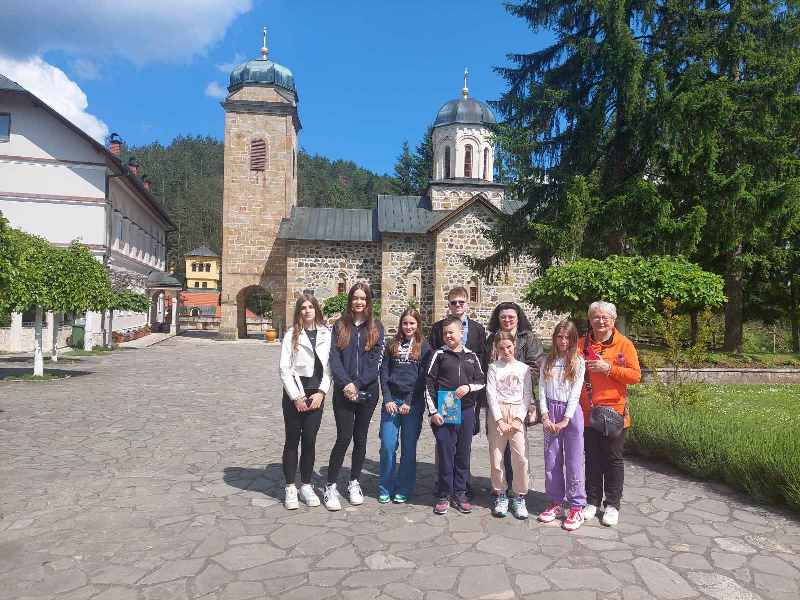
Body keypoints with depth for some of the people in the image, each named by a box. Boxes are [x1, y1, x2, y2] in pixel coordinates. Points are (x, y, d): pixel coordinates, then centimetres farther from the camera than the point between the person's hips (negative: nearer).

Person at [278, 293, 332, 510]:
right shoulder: (292, 334, -2)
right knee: (292, 441, 5)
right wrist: (296, 397, -9)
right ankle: (290, 488, 15)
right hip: (294, 394, -2)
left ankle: (306, 486, 19)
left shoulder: (326, 334, 3)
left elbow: (329, 366, 4)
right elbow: (284, 368, -5)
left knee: (310, 441, 6)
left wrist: (321, 392, -6)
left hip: (316, 395, 2)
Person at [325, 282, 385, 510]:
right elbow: (334, 358, -3)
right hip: (343, 391, -1)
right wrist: (346, 383, -15)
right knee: (344, 438, -7)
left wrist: (357, 385, -12)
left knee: (360, 438, 10)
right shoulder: (339, 326, 5)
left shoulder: (376, 327, 5)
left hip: (367, 391, 1)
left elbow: (376, 359, -4)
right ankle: (330, 487, 6)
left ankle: (354, 483, 25)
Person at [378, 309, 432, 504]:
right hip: (391, 400, 2)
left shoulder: (424, 347, 4)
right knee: (387, 446, 0)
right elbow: (384, 373, 7)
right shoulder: (392, 345, 12)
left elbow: (423, 378, -2)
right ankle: (385, 489, 13)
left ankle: (403, 490, 15)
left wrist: (410, 402, -9)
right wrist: (388, 399, -4)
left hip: (413, 402, -2)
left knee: (409, 448, 3)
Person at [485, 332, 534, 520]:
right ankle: (500, 496, 15)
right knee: (496, 456, 0)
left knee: (521, 457, -7)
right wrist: (499, 420, -10)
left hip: (517, 414, 0)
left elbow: (527, 396, 4)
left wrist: (518, 419, -7)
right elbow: (491, 395, -1)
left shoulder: (524, 368, 8)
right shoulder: (493, 368, 6)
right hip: (497, 414, 0)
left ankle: (519, 497, 7)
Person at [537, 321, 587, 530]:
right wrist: (545, 416, -5)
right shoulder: (548, 362, 9)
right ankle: (555, 503, 20)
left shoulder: (578, 362, 0)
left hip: (571, 413, -3)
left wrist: (565, 420, -11)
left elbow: (576, 392, -6)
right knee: (551, 460, 8)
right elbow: (542, 390, 5)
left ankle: (576, 507, 9)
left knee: (574, 461, 0)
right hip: (550, 413, 3)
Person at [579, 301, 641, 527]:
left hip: (614, 411, -2)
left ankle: (612, 505, 19)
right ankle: (592, 501, 24)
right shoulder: (582, 343, 5)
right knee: (592, 458, 12)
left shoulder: (624, 344, -3)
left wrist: (609, 368, -17)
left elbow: (635, 375, -8)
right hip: (588, 411, 3)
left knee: (613, 458, 7)